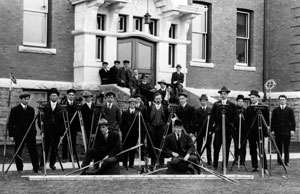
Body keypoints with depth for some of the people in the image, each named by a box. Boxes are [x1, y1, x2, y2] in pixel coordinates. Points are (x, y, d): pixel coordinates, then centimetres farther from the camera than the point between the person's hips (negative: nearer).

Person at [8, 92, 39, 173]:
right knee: (18, 152, 3)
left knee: (33, 152, -1)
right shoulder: (15, 110, -2)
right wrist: (11, 135, -6)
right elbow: (10, 123, -1)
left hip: (30, 134, 3)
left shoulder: (31, 109, 10)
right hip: (19, 135, -3)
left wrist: (34, 132, 10)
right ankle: (19, 169, 13)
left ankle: (36, 169, 5)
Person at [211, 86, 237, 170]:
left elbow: (235, 116, 6)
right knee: (216, 147, -5)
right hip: (218, 128, 0)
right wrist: (214, 123, 1)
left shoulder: (232, 105, 7)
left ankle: (225, 165, 9)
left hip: (228, 128, 0)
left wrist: (231, 123, -5)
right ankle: (215, 165, 0)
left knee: (227, 148, 2)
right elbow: (212, 115, 12)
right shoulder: (216, 104, 9)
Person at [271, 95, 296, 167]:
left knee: (286, 147, 2)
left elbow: (293, 121, 5)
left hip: (287, 131, -1)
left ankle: (287, 161, 8)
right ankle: (279, 161, 8)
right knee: (278, 147, 2)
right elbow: (273, 121, 9)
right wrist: (272, 130, 1)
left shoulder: (290, 110, 7)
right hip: (278, 131, 1)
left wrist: (292, 129, -4)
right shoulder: (275, 110, 9)